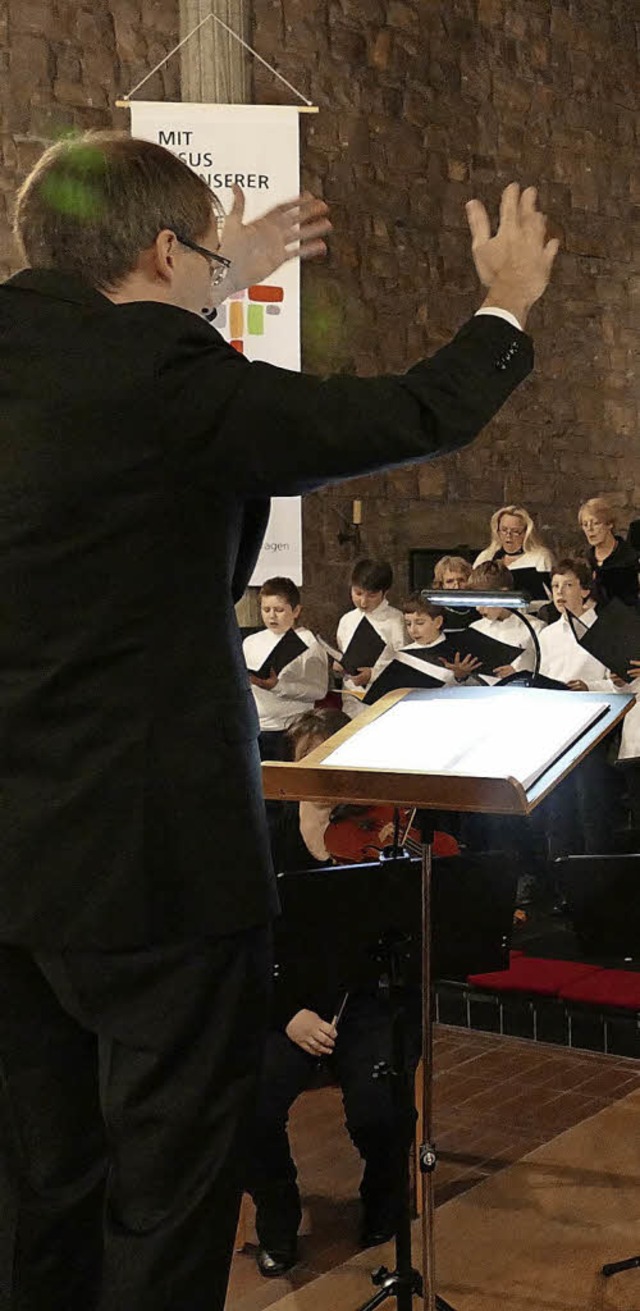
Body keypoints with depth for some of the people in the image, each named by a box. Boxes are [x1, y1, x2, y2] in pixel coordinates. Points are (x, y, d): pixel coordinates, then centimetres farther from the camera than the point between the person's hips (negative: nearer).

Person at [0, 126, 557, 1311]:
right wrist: (505, 307, 11)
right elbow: (417, 418, -8)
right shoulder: (165, 378, -18)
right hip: (153, 858, -8)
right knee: (169, 1200, 7)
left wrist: (224, 283, 37)